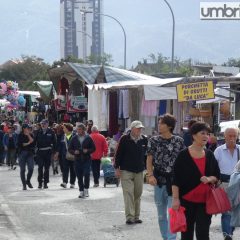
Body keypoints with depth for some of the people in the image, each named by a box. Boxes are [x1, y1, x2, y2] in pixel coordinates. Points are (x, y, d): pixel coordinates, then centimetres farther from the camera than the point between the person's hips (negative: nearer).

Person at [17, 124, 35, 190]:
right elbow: (19, 144, -7)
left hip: (30, 153, 2)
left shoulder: (31, 135, 10)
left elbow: (33, 142, -3)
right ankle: (24, 184, 8)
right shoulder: (20, 135, 1)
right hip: (22, 153, -2)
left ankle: (28, 181, 18)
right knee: (22, 169, -1)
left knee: (31, 168, -8)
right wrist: (28, 143, -9)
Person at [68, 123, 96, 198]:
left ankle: (86, 189, 5)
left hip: (87, 160, -2)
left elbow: (93, 148, 5)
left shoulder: (88, 138, 1)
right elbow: (70, 149, 10)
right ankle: (81, 191, 13)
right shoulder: (74, 139, 6)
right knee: (79, 176, 3)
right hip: (77, 160, 2)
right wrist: (74, 152, -10)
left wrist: (88, 151, -13)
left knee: (86, 174, -13)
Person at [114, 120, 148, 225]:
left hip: (139, 171, 4)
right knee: (128, 193, -10)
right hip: (126, 171, -4)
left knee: (138, 194, 7)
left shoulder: (144, 140, 5)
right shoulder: (124, 139, -6)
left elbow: (146, 154, 15)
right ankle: (129, 217, -10)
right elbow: (118, 154, -3)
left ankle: (136, 216, 15)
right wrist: (117, 168, -6)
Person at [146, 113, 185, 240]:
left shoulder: (179, 141, -1)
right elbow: (149, 160, 2)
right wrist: (150, 175, -12)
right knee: (161, 214, 11)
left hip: (174, 180, -3)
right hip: (159, 180, 3)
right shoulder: (154, 140, 3)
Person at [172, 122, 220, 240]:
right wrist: (175, 198, -14)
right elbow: (176, 179, -8)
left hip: (205, 200, 3)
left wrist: (210, 179, -10)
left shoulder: (209, 155, 7)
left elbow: (217, 175, 13)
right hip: (187, 200, -3)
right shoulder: (183, 155, -7)